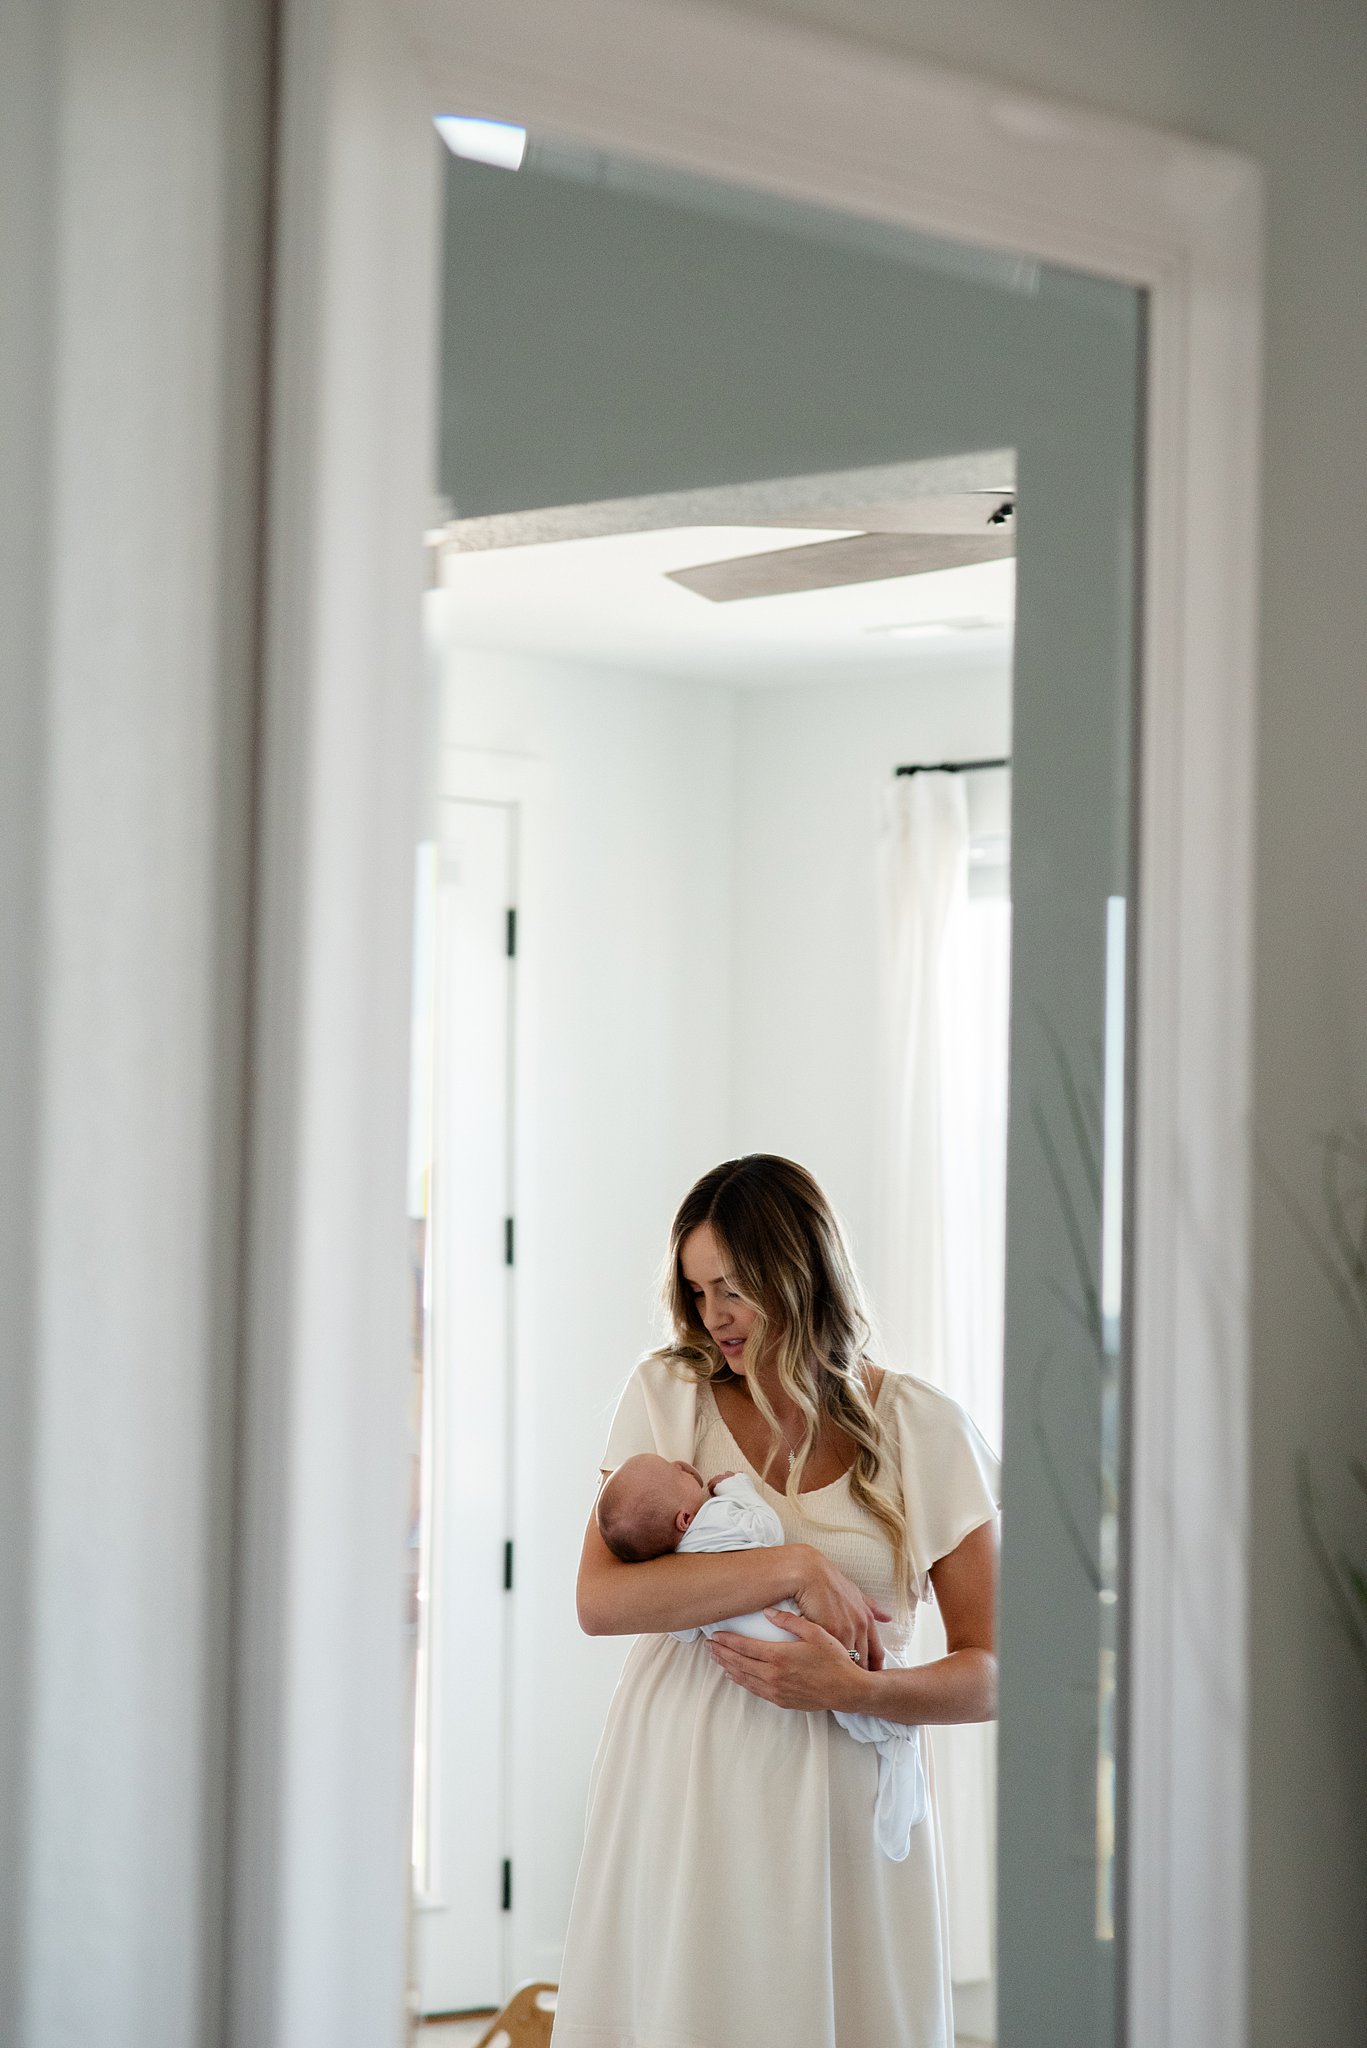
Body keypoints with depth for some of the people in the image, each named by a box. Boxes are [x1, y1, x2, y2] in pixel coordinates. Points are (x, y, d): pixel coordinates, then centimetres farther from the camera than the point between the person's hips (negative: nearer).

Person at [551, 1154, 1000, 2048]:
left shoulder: (924, 1429, 2)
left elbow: (991, 1673, 2)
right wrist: (794, 1567, -15)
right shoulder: (669, 1394, 4)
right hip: (683, 1796, 1)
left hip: (842, 1803, 0)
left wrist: (857, 1688, -16)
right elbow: (600, 1599, -9)